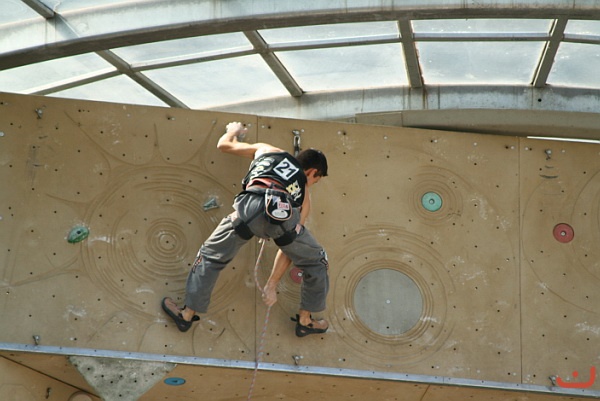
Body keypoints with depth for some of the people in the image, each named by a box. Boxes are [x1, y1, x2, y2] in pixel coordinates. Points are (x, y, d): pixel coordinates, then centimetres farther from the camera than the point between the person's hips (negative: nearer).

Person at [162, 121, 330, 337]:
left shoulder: (266, 150, 36)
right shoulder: (303, 192, 33)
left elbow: (224, 144, 46)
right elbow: (290, 247, 31)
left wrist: (233, 131, 69)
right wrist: (272, 284, 34)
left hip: (251, 206, 0)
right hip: (284, 214, 0)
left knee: (210, 256, 22)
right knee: (316, 262, 27)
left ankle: (187, 314, 28)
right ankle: (305, 321, 34)